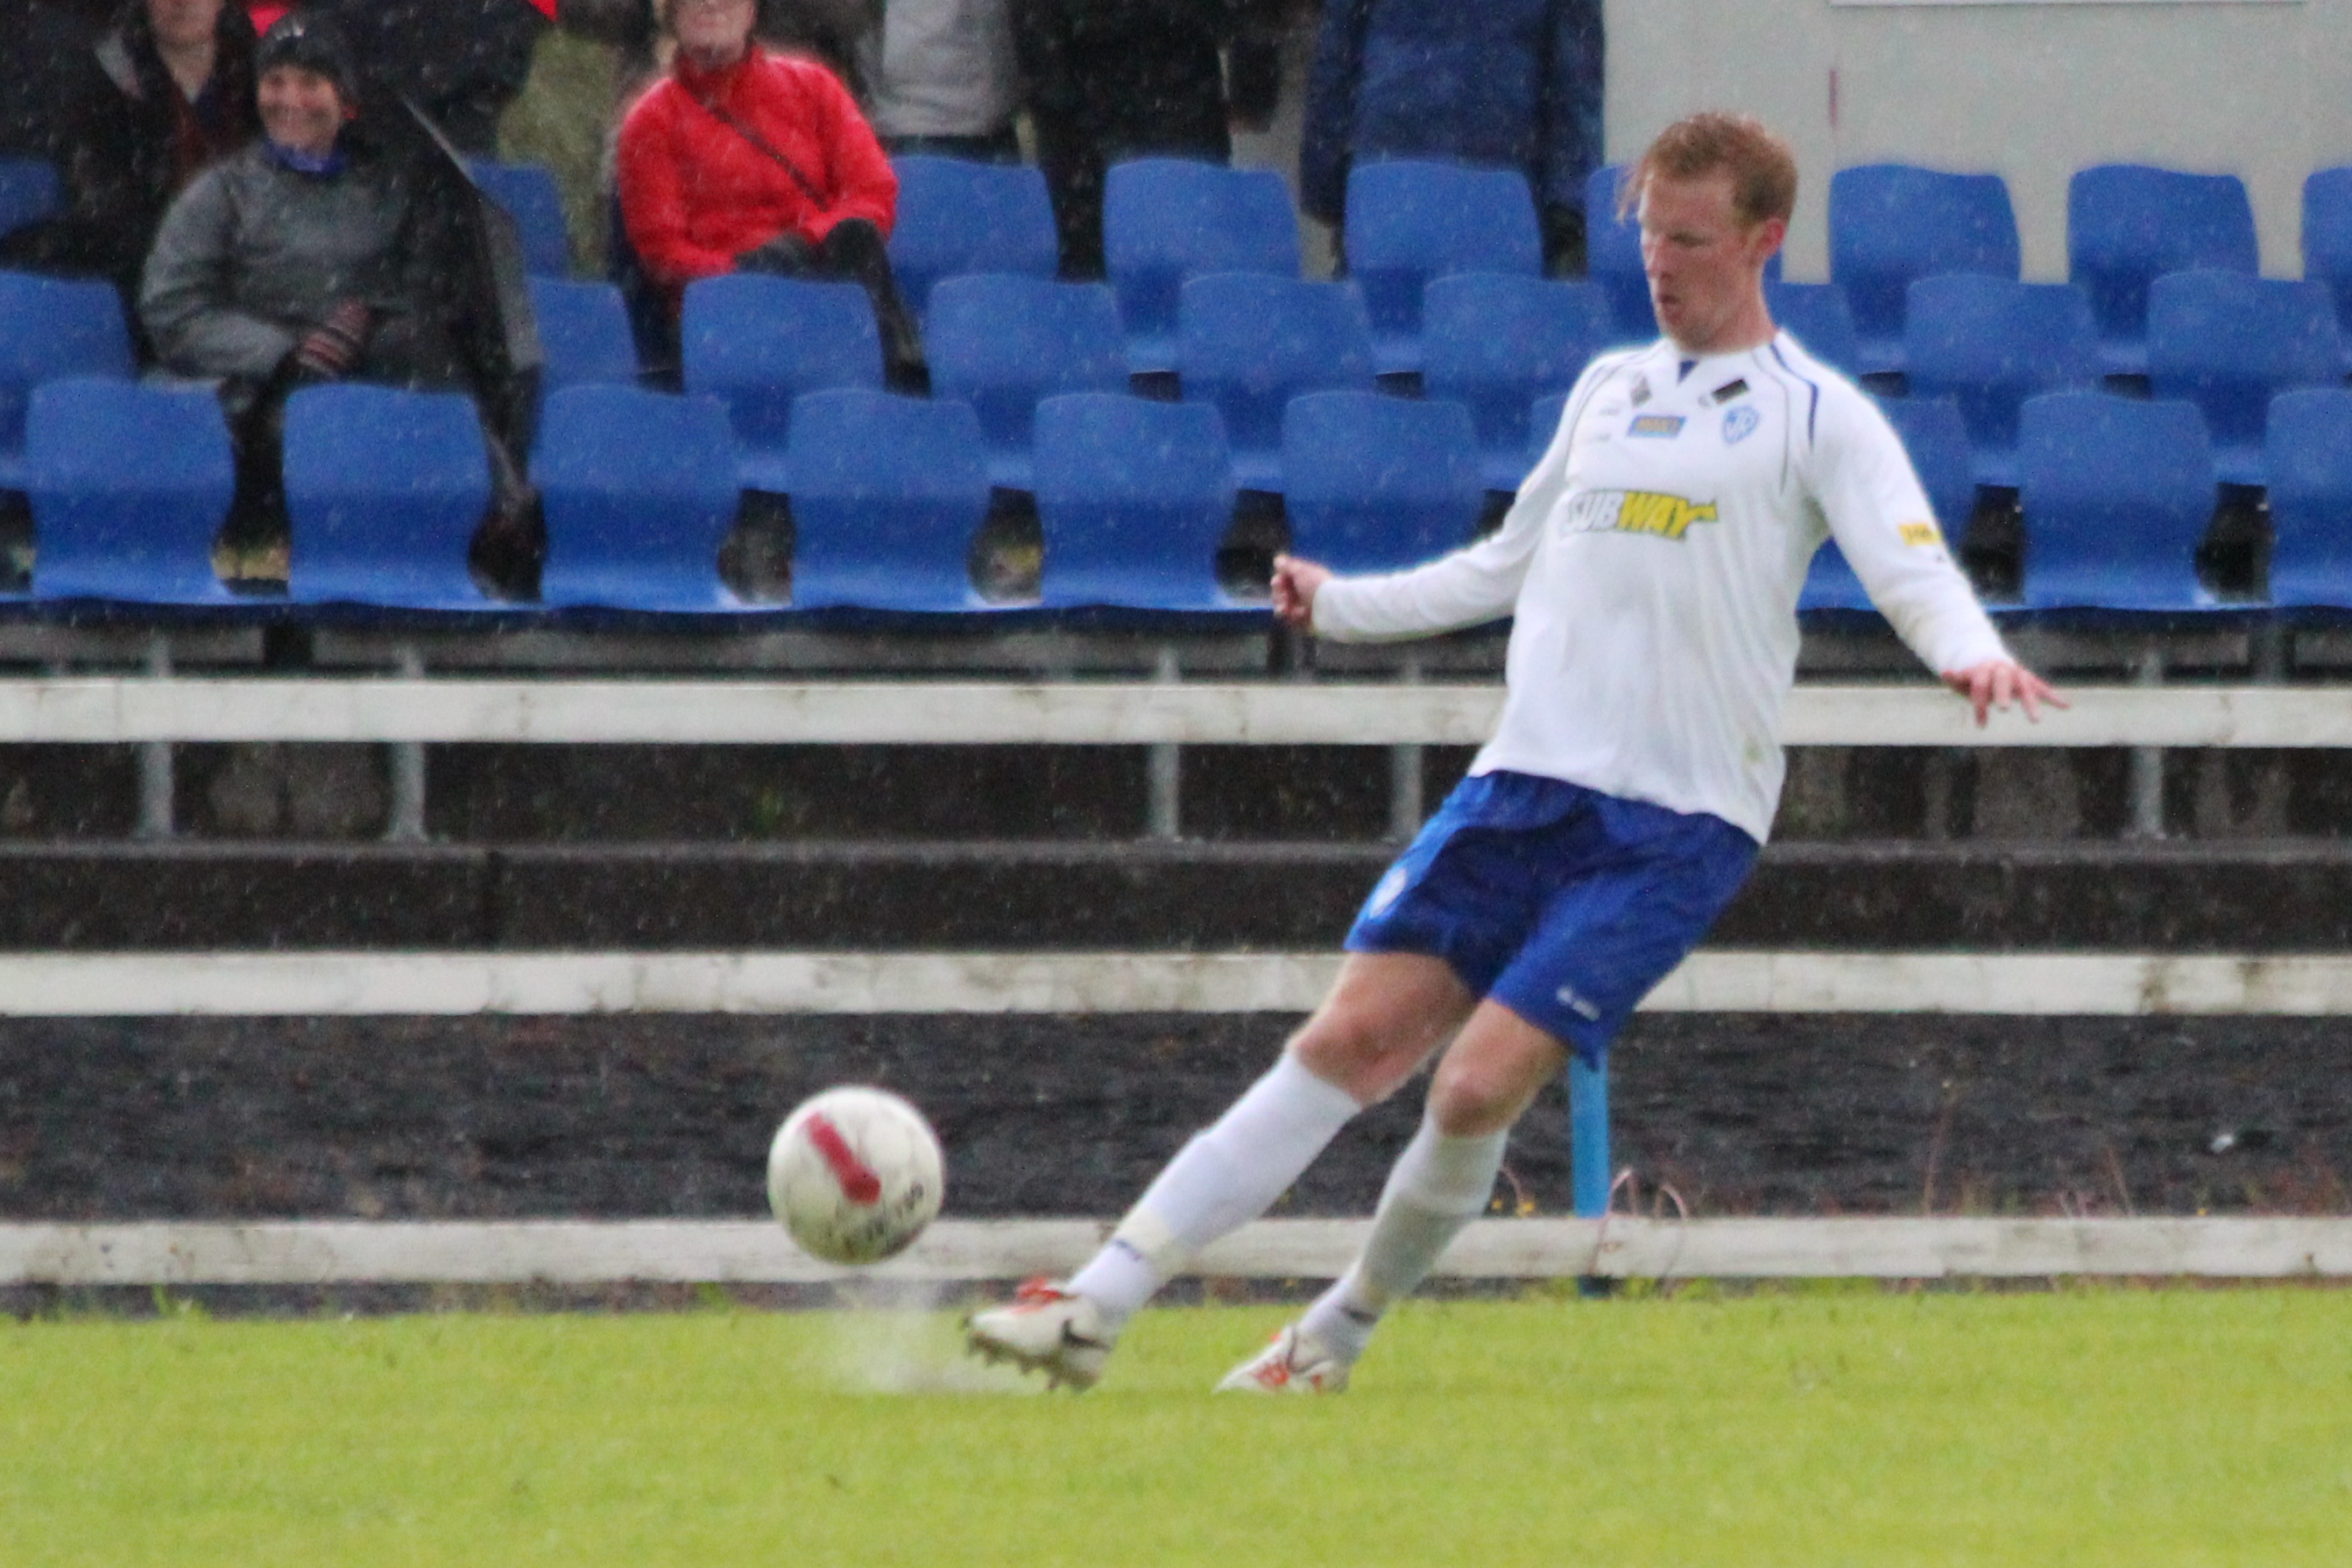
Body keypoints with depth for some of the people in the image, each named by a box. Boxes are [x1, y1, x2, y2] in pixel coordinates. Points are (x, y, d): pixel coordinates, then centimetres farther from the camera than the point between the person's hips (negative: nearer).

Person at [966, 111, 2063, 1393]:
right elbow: (1508, 566, 29)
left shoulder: (1817, 416, 2)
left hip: (1678, 823, -4)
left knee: (1480, 1083, -15)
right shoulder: (1608, 389, 20)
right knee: (1354, 1036, -7)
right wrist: (1342, 606, 21)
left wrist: (1969, 653, -31)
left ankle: (1336, 1338, 7)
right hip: (1523, 783, 4)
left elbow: (1911, 566, -10)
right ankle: (1097, 1303, -11)